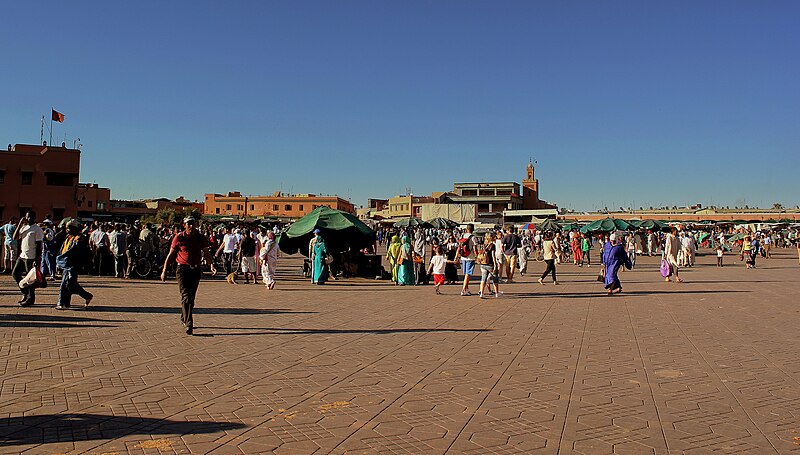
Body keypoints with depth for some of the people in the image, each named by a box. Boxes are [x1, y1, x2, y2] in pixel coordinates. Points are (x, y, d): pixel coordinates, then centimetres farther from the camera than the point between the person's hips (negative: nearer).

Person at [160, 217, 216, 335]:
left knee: (191, 297, 10)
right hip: (182, 269, -3)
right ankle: (188, 324, -16)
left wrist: (211, 265, -4)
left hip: (196, 270, 4)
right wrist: (164, 271, 0)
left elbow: (206, 253, 11)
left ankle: (184, 319, 29)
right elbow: (170, 255, 2)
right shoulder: (179, 238, -3)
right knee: (186, 297, -12)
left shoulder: (200, 237, 5)